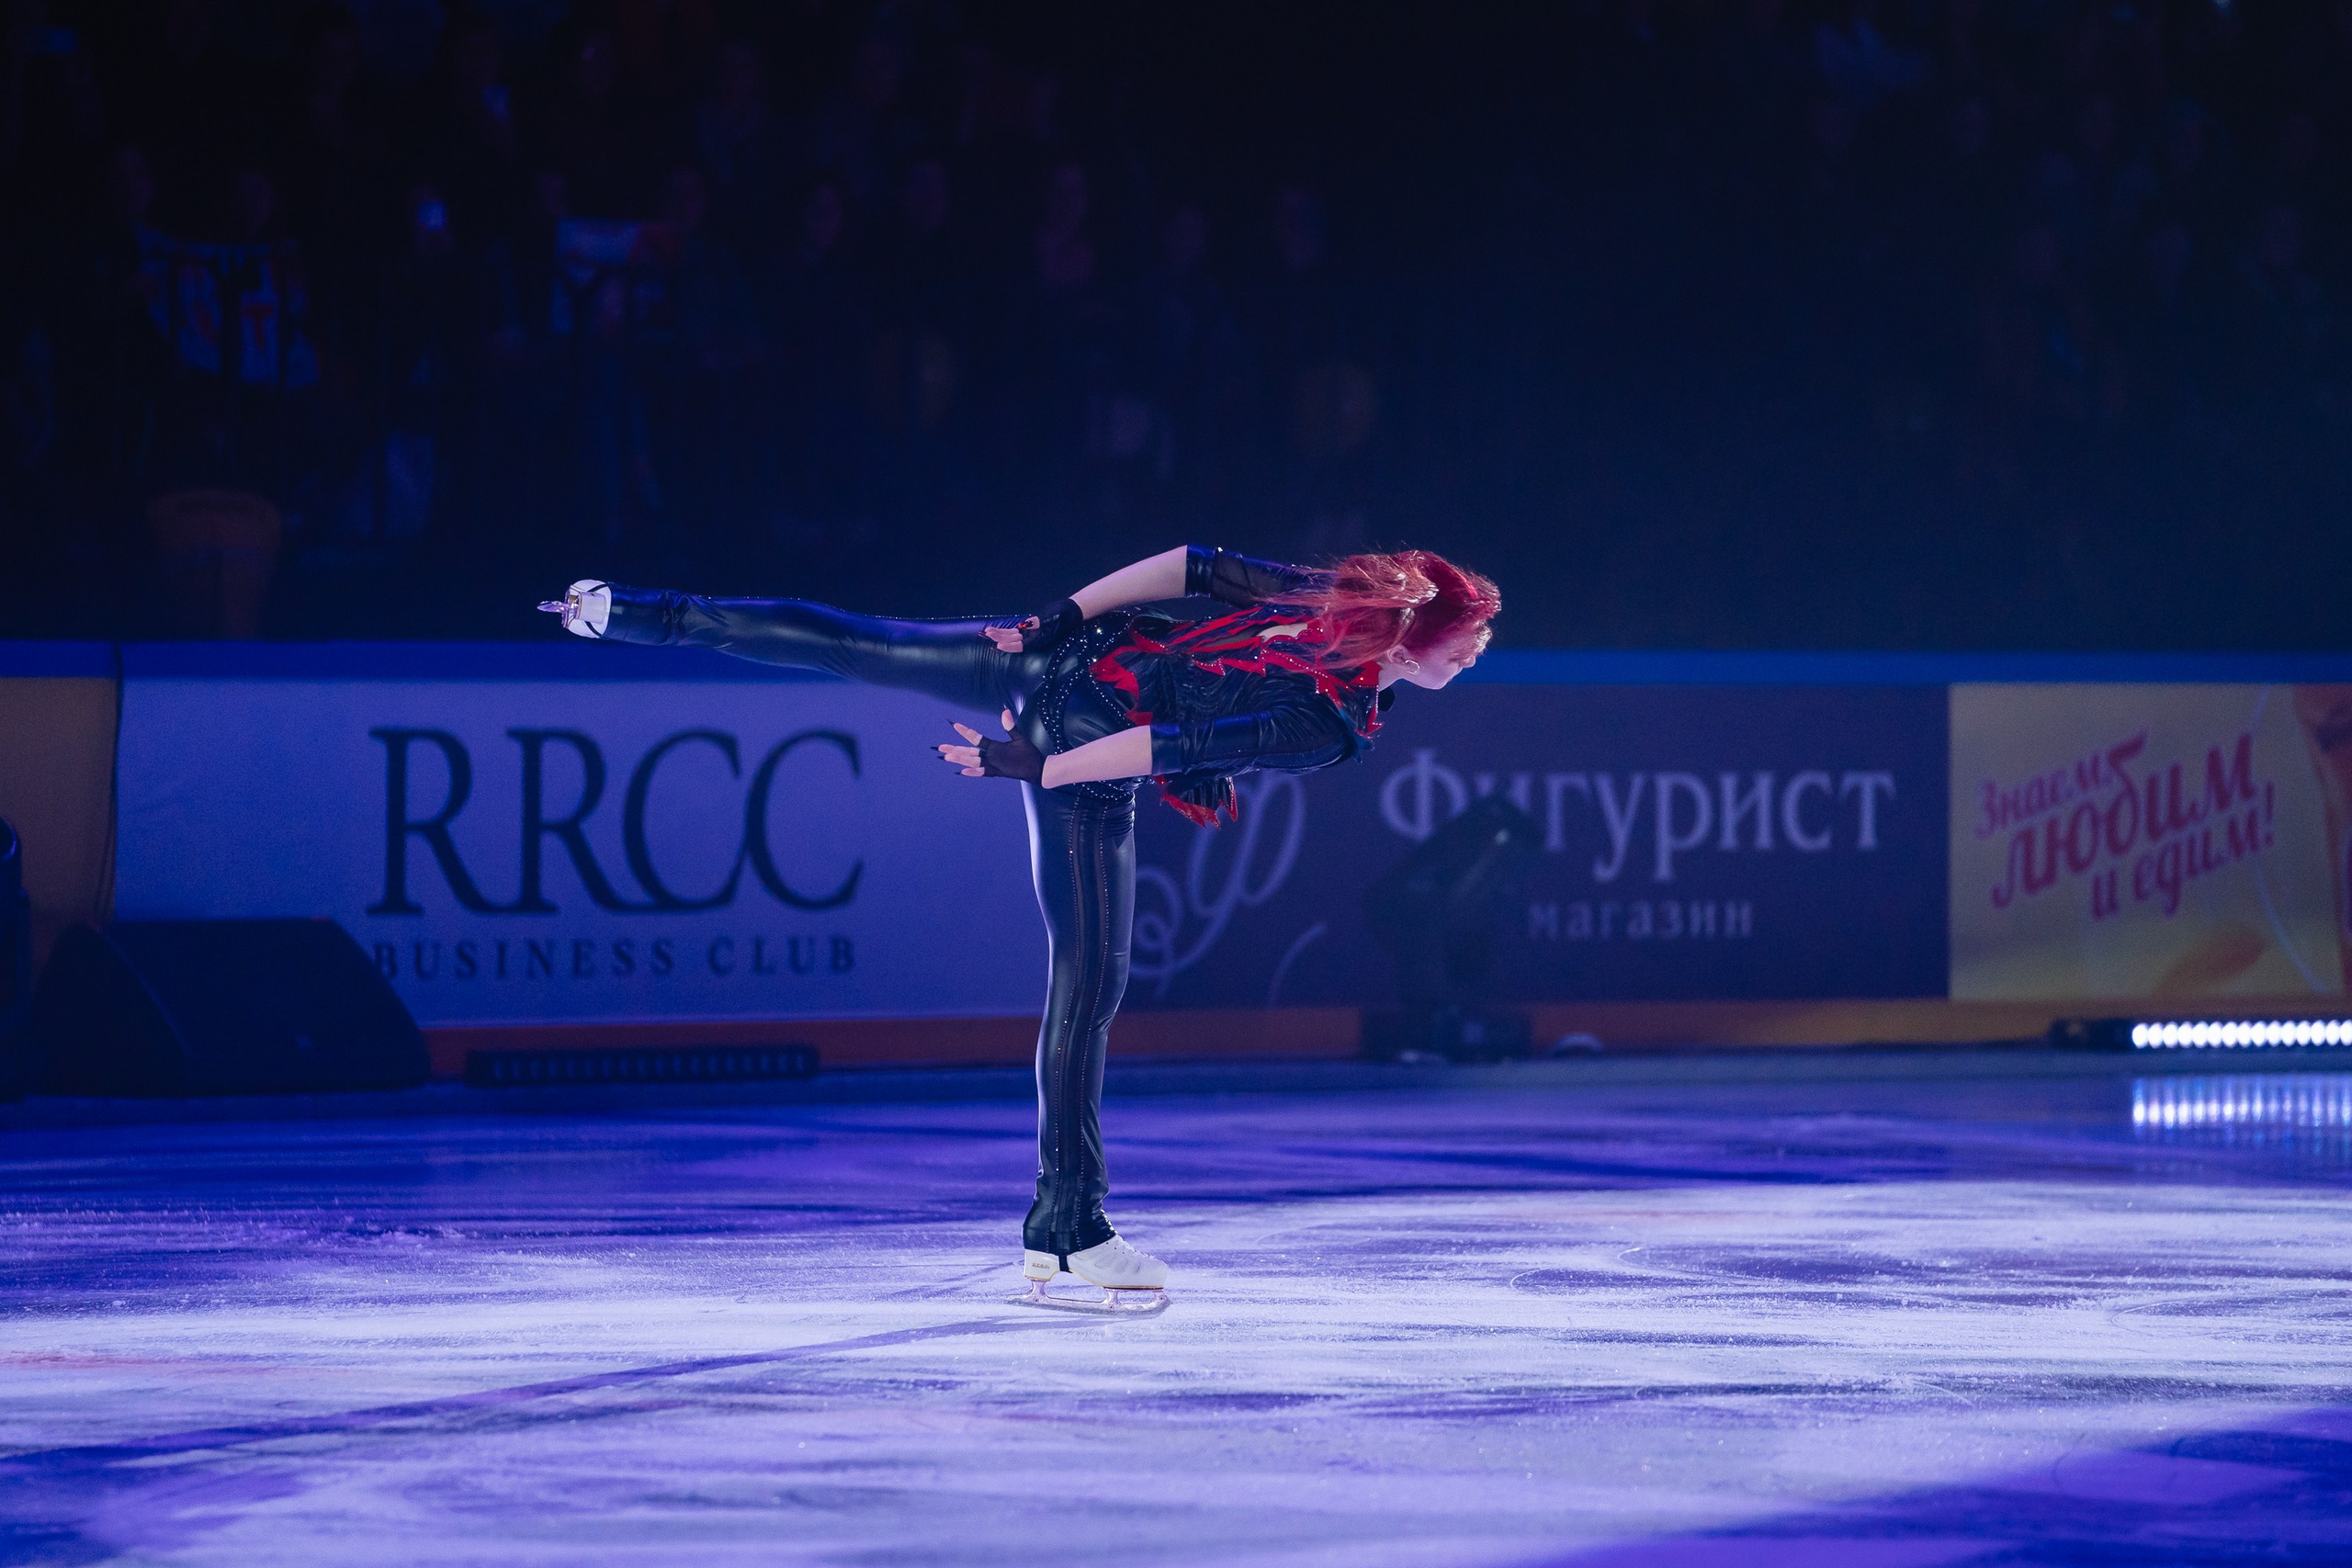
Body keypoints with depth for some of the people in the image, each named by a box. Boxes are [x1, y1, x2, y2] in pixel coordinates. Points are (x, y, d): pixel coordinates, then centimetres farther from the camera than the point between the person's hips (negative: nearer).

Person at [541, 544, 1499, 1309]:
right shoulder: (1328, 729, -26)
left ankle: (623, 611, 27)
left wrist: (1072, 614, 7)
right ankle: (1068, 1234, 9)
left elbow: (1199, 566, 0)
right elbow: (1175, 744, -26)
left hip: (1058, 658, 7)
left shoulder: (1335, 593, -5)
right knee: (1087, 986, 1)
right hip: (1079, 767, -7)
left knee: (853, 645, 17)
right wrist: (1031, 768, -17)